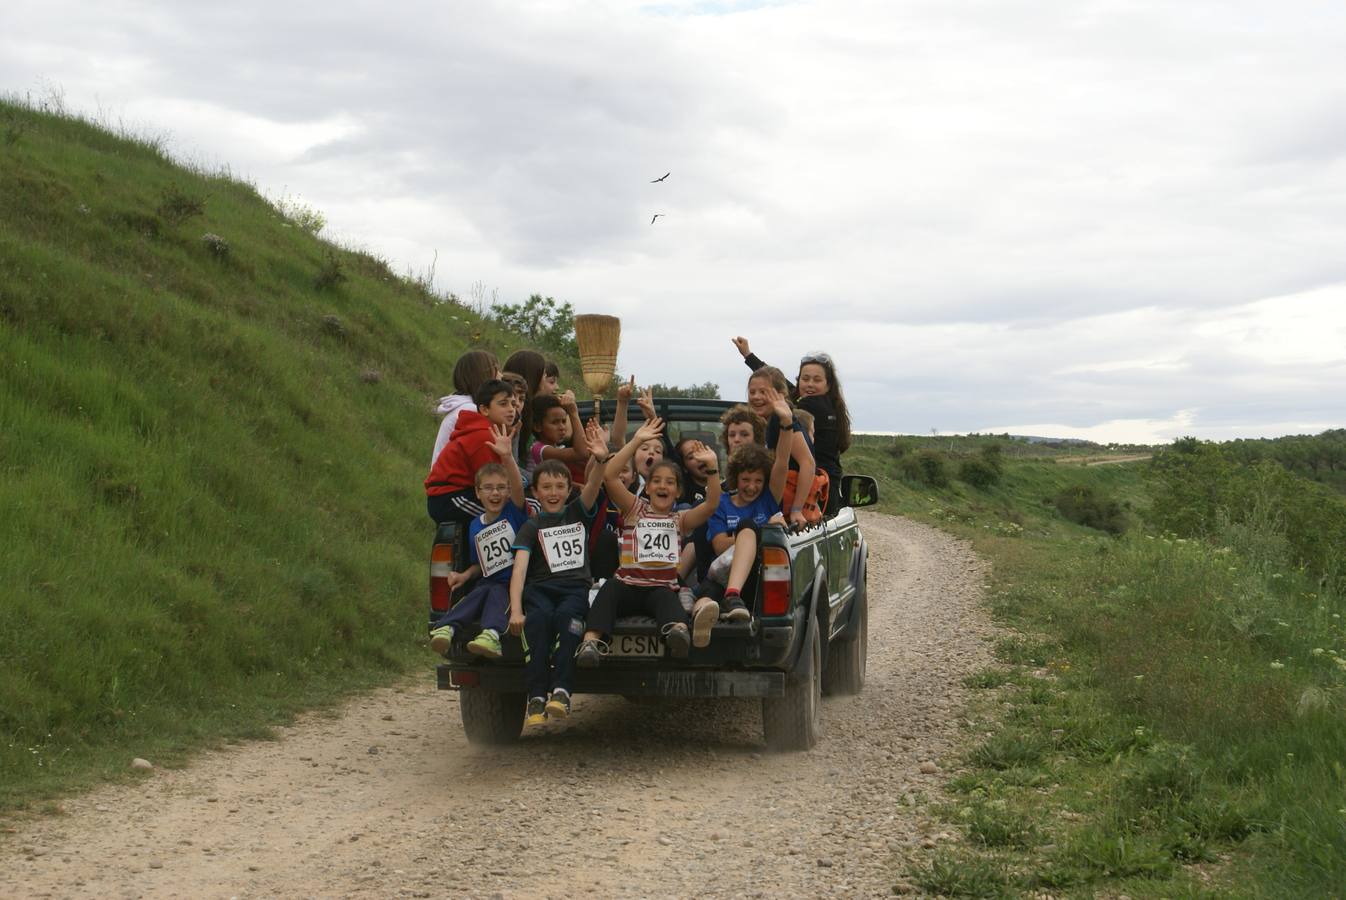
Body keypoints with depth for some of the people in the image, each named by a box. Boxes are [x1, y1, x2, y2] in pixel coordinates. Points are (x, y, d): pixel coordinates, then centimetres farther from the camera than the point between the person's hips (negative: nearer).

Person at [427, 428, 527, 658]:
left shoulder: (515, 512, 2)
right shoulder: (475, 526, 16)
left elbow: (519, 487, -19)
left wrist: (507, 457, -34)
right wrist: (466, 574, 3)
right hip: (490, 582, 3)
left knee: (497, 593, -33)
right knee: (479, 593, -28)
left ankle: (491, 635, -57)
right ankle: (445, 628, -51)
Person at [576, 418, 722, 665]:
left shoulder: (680, 520, 18)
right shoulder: (635, 510, 14)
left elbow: (711, 504, 1)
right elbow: (609, 476, -1)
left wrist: (713, 468, -11)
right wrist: (636, 441, -6)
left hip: (663, 590, 0)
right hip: (628, 586, 0)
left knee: (666, 597, -35)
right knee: (611, 587, -33)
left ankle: (680, 631, -67)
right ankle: (591, 642, -50)